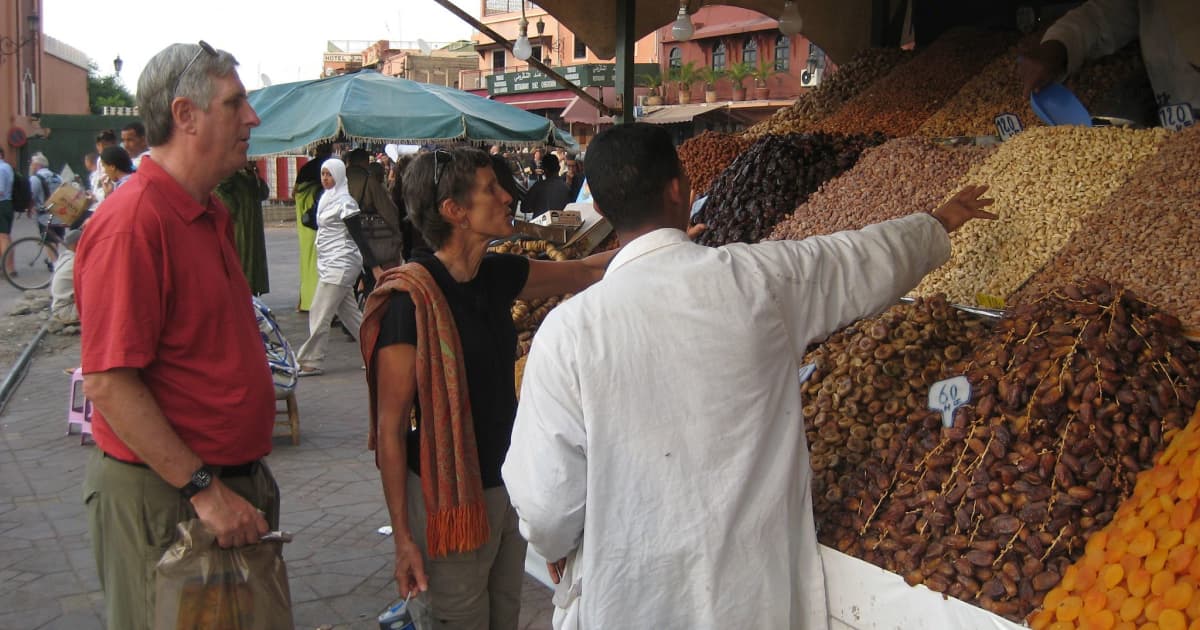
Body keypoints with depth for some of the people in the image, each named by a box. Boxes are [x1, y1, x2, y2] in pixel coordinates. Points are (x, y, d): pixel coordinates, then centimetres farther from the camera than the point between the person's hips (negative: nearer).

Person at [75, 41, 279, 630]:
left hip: (232, 484, 9)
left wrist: (245, 474, 18)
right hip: (163, 498, -9)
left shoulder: (210, 214, 9)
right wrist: (203, 489, -22)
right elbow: (108, 382, -24)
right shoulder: (131, 222, -20)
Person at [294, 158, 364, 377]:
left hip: (339, 266, -9)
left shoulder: (344, 202, -11)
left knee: (319, 314, -7)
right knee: (350, 313, 11)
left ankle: (310, 361, 0)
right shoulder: (327, 199, 16)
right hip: (329, 264, 9)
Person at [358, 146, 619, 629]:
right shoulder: (412, 299, -20)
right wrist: (403, 536, -16)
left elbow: (585, 272, 14)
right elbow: (389, 426, -17)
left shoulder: (498, 276, 0)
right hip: (449, 496, -7)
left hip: (507, 482, 7)